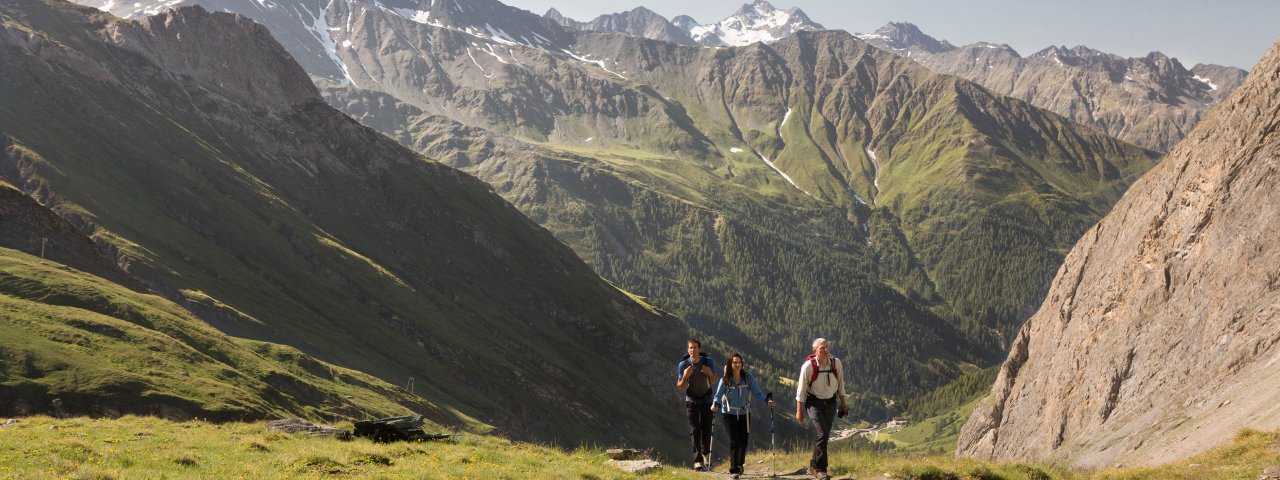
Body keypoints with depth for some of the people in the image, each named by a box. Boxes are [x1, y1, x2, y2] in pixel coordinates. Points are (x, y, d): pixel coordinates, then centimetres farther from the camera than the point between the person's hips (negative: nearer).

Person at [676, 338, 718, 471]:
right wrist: (685, 376, -31)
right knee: (694, 430, -7)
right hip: (692, 399, -1)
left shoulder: (708, 362, -10)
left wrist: (710, 373, -25)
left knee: (707, 428, 3)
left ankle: (705, 453, 27)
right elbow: (680, 387, -11)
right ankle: (697, 460, -7)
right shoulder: (683, 365, -14)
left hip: (706, 399, 1)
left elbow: (714, 382, -3)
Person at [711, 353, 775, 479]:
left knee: (743, 441, 8)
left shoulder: (748, 377, -6)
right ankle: (734, 470, -2)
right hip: (730, 413, -2)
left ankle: (740, 463, 36)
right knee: (734, 442, -9)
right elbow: (718, 395, -12)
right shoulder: (725, 380, -9)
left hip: (745, 413, 2)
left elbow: (757, 392, -7)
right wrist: (715, 404, -32)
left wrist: (767, 400, -22)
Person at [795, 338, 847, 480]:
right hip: (814, 403, -4)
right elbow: (801, 389, -9)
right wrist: (799, 411, -7)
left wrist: (843, 404, 13)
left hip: (830, 404, 4)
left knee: (824, 436, 9)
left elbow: (840, 384, 9)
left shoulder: (836, 363, -6)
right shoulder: (808, 366, -16)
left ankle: (813, 466, 26)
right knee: (822, 433, -19)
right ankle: (820, 469, -11)